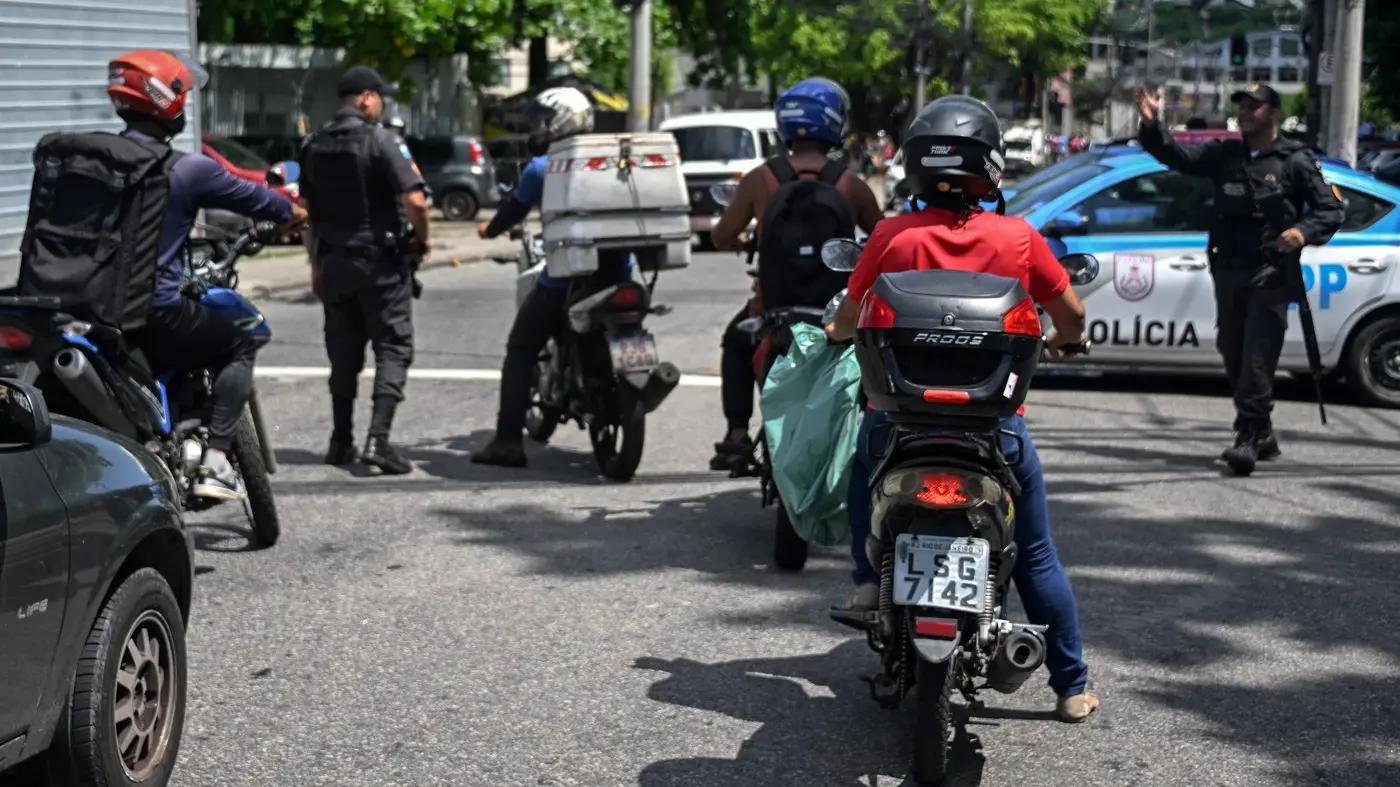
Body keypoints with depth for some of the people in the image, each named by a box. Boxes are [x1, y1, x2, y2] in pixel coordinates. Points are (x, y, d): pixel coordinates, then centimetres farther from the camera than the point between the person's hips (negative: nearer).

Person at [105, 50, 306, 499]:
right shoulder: (187, 170, -12)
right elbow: (248, 196, 4)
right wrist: (290, 213, 26)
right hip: (156, 308, -6)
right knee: (238, 349, 17)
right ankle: (215, 460, 3)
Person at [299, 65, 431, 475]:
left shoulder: (314, 145, 8)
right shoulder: (380, 139, -13)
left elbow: (308, 210, 12)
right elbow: (414, 200, -20)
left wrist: (316, 264, 18)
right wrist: (423, 239, -2)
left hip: (334, 260, 6)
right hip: (381, 259, -6)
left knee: (343, 352, 14)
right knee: (393, 348, -2)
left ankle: (341, 441, 17)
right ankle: (378, 437, -14)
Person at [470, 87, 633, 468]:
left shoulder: (542, 168, -5)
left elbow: (514, 210, 7)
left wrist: (489, 230, 28)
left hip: (564, 278, -5)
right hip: (617, 274, 5)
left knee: (520, 353, 5)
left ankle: (508, 441, -2)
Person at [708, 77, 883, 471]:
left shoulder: (759, 179, -4)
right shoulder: (852, 185, -4)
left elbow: (722, 236, 4)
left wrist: (743, 241, 26)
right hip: (839, 310, 0)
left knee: (737, 344, 31)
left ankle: (737, 435, 20)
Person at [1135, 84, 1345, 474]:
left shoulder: (1296, 160, -1)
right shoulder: (1224, 155, 11)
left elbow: (1331, 208, -2)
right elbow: (1178, 155, 2)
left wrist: (1304, 231, -21)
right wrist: (1151, 126, -15)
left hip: (1270, 276, -6)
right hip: (1229, 273, 6)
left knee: (1258, 361, -13)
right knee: (1233, 358, 11)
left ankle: (1248, 439, -14)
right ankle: (1262, 435, 24)